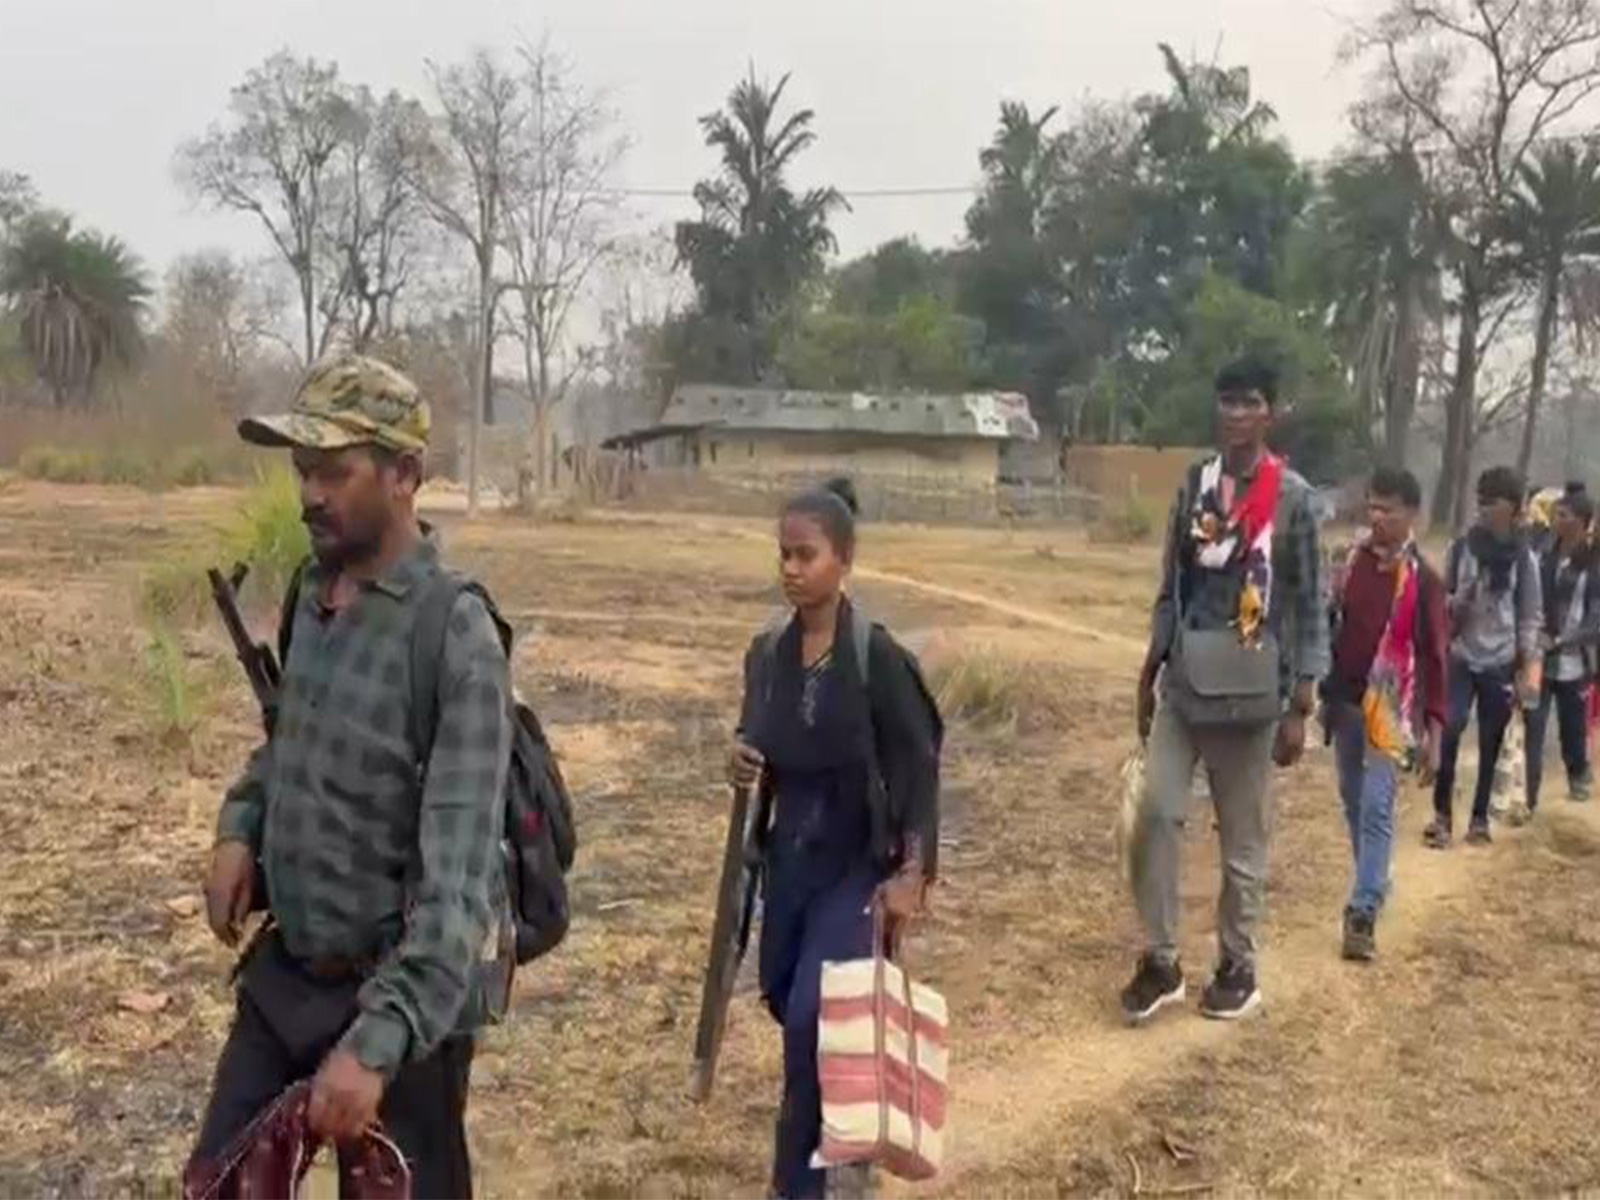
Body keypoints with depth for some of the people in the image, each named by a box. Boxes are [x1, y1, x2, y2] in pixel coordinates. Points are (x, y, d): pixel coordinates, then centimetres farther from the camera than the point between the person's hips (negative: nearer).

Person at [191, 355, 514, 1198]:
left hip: (392, 995, -6)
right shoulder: (310, 589, 0)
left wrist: (377, 1041, -35)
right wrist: (240, 826, 0)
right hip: (280, 971, 7)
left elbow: (458, 876, -28)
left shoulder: (456, 637, -23)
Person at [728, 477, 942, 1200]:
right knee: (784, 1000, 16)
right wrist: (744, 767, -10)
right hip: (790, 854, 6)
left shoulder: (877, 657, -18)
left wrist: (913, 872, -20)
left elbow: (920, 767, -14)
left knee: (810, 1017, -12)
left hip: (859, 861, -6)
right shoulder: (767, 654, -1)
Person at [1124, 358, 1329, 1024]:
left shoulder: (1292, 496, -7)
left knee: (1243, 838, 8)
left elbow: (1310, 605, -6)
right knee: (1155, 814, -1)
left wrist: (1300, 707, -8)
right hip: (1183, 683, 4)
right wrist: (1149, 675, 13)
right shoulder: (1193, 485, 5)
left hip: (1251, 692, -3)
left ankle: (1237, 967, 24)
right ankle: (1160, 961, 13)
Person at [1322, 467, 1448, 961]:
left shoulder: (1423, 580, -11)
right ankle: (1372, 889, 32)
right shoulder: (1354, 560, 3)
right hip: (1345, 701, 6)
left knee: (1377, 809, -8)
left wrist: (1433, 733, -12)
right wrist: (1326, 692, 12)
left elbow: (1434, 659, -9)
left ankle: (1364, 913, -9)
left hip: (1389, 710, -6)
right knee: (1353, 802, 15)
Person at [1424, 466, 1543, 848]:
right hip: (1461, 657, 0)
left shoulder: (1523, 557, -2)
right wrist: (1453, 604, -15)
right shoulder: (1461, 546, 0)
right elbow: (1442, 599, 8)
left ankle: (1480, 817, 18)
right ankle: (1442, 814, -2)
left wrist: (1526, 669, -3)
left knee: (1490, 744, 5)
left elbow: (1531, 616, 1)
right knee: (1449, 730, -13)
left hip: (1501, 664, 0)